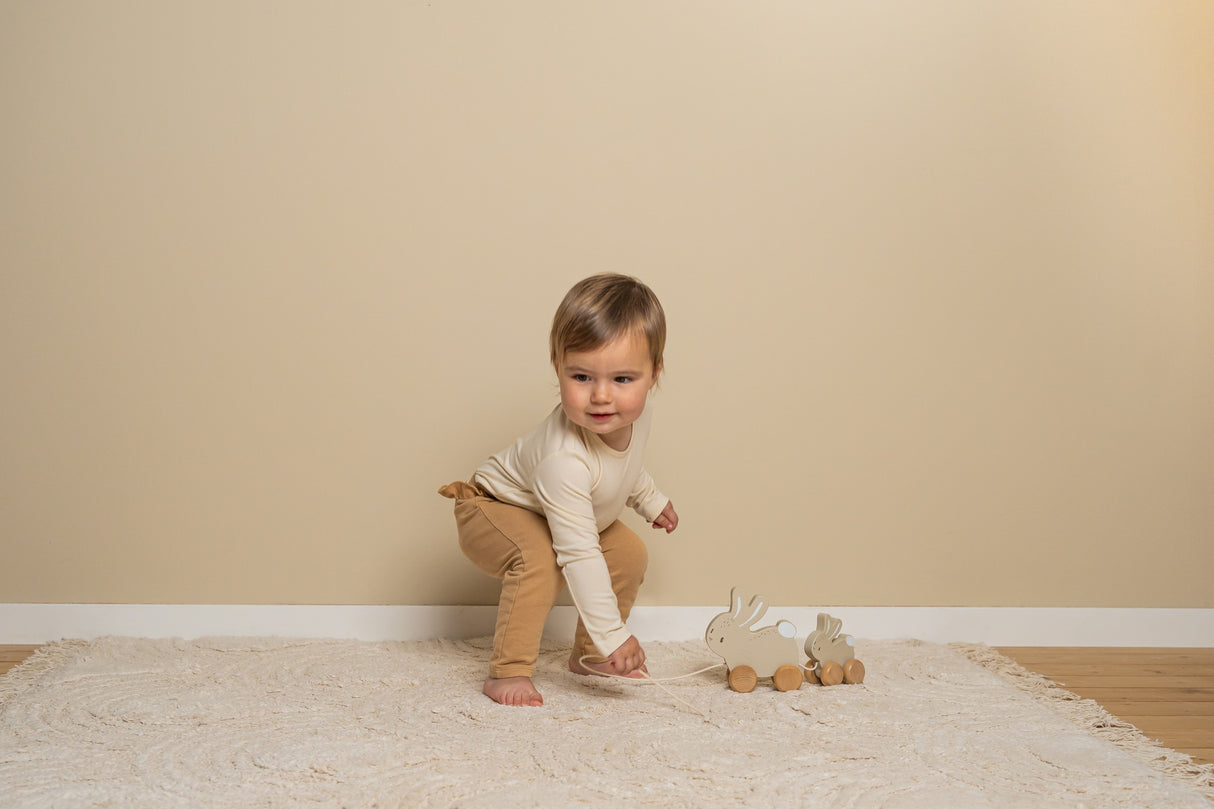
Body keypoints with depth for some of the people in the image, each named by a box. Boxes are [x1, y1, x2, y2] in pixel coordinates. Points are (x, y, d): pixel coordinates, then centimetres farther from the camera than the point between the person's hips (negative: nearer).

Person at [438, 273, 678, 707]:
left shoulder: (631, 416, -20)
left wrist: (651, 500, 25)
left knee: (630, 552, 4)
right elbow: (579, 556, -42)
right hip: (491, 510, -8)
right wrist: (613, 635, -39)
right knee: (539, 558, -35)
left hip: (555, 516, 8)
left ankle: (588, 656, 19)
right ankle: (507, 672, -24)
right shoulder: (562, 458, -46)